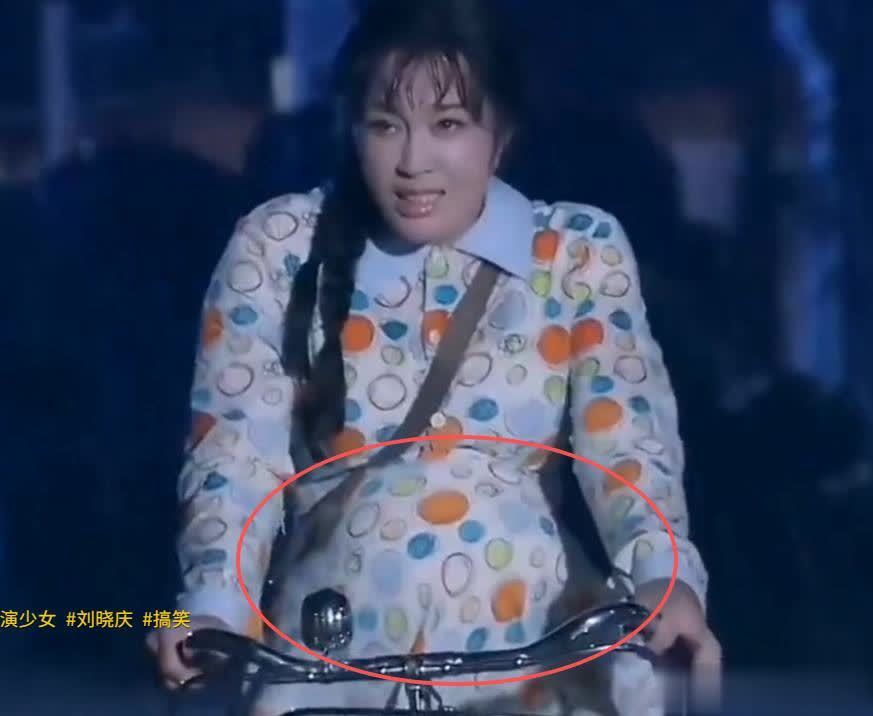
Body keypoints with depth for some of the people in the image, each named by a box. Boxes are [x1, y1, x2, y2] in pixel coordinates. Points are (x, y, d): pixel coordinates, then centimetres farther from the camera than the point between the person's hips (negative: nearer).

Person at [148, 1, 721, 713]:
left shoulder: (582, 252, 7)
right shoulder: (279, 247, 5)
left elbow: (630, 441, 1)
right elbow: (237, 450, 0)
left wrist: (665, 573, -19)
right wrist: (216, 603, -17)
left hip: (527, 648, 1)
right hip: (334, 657, -1)